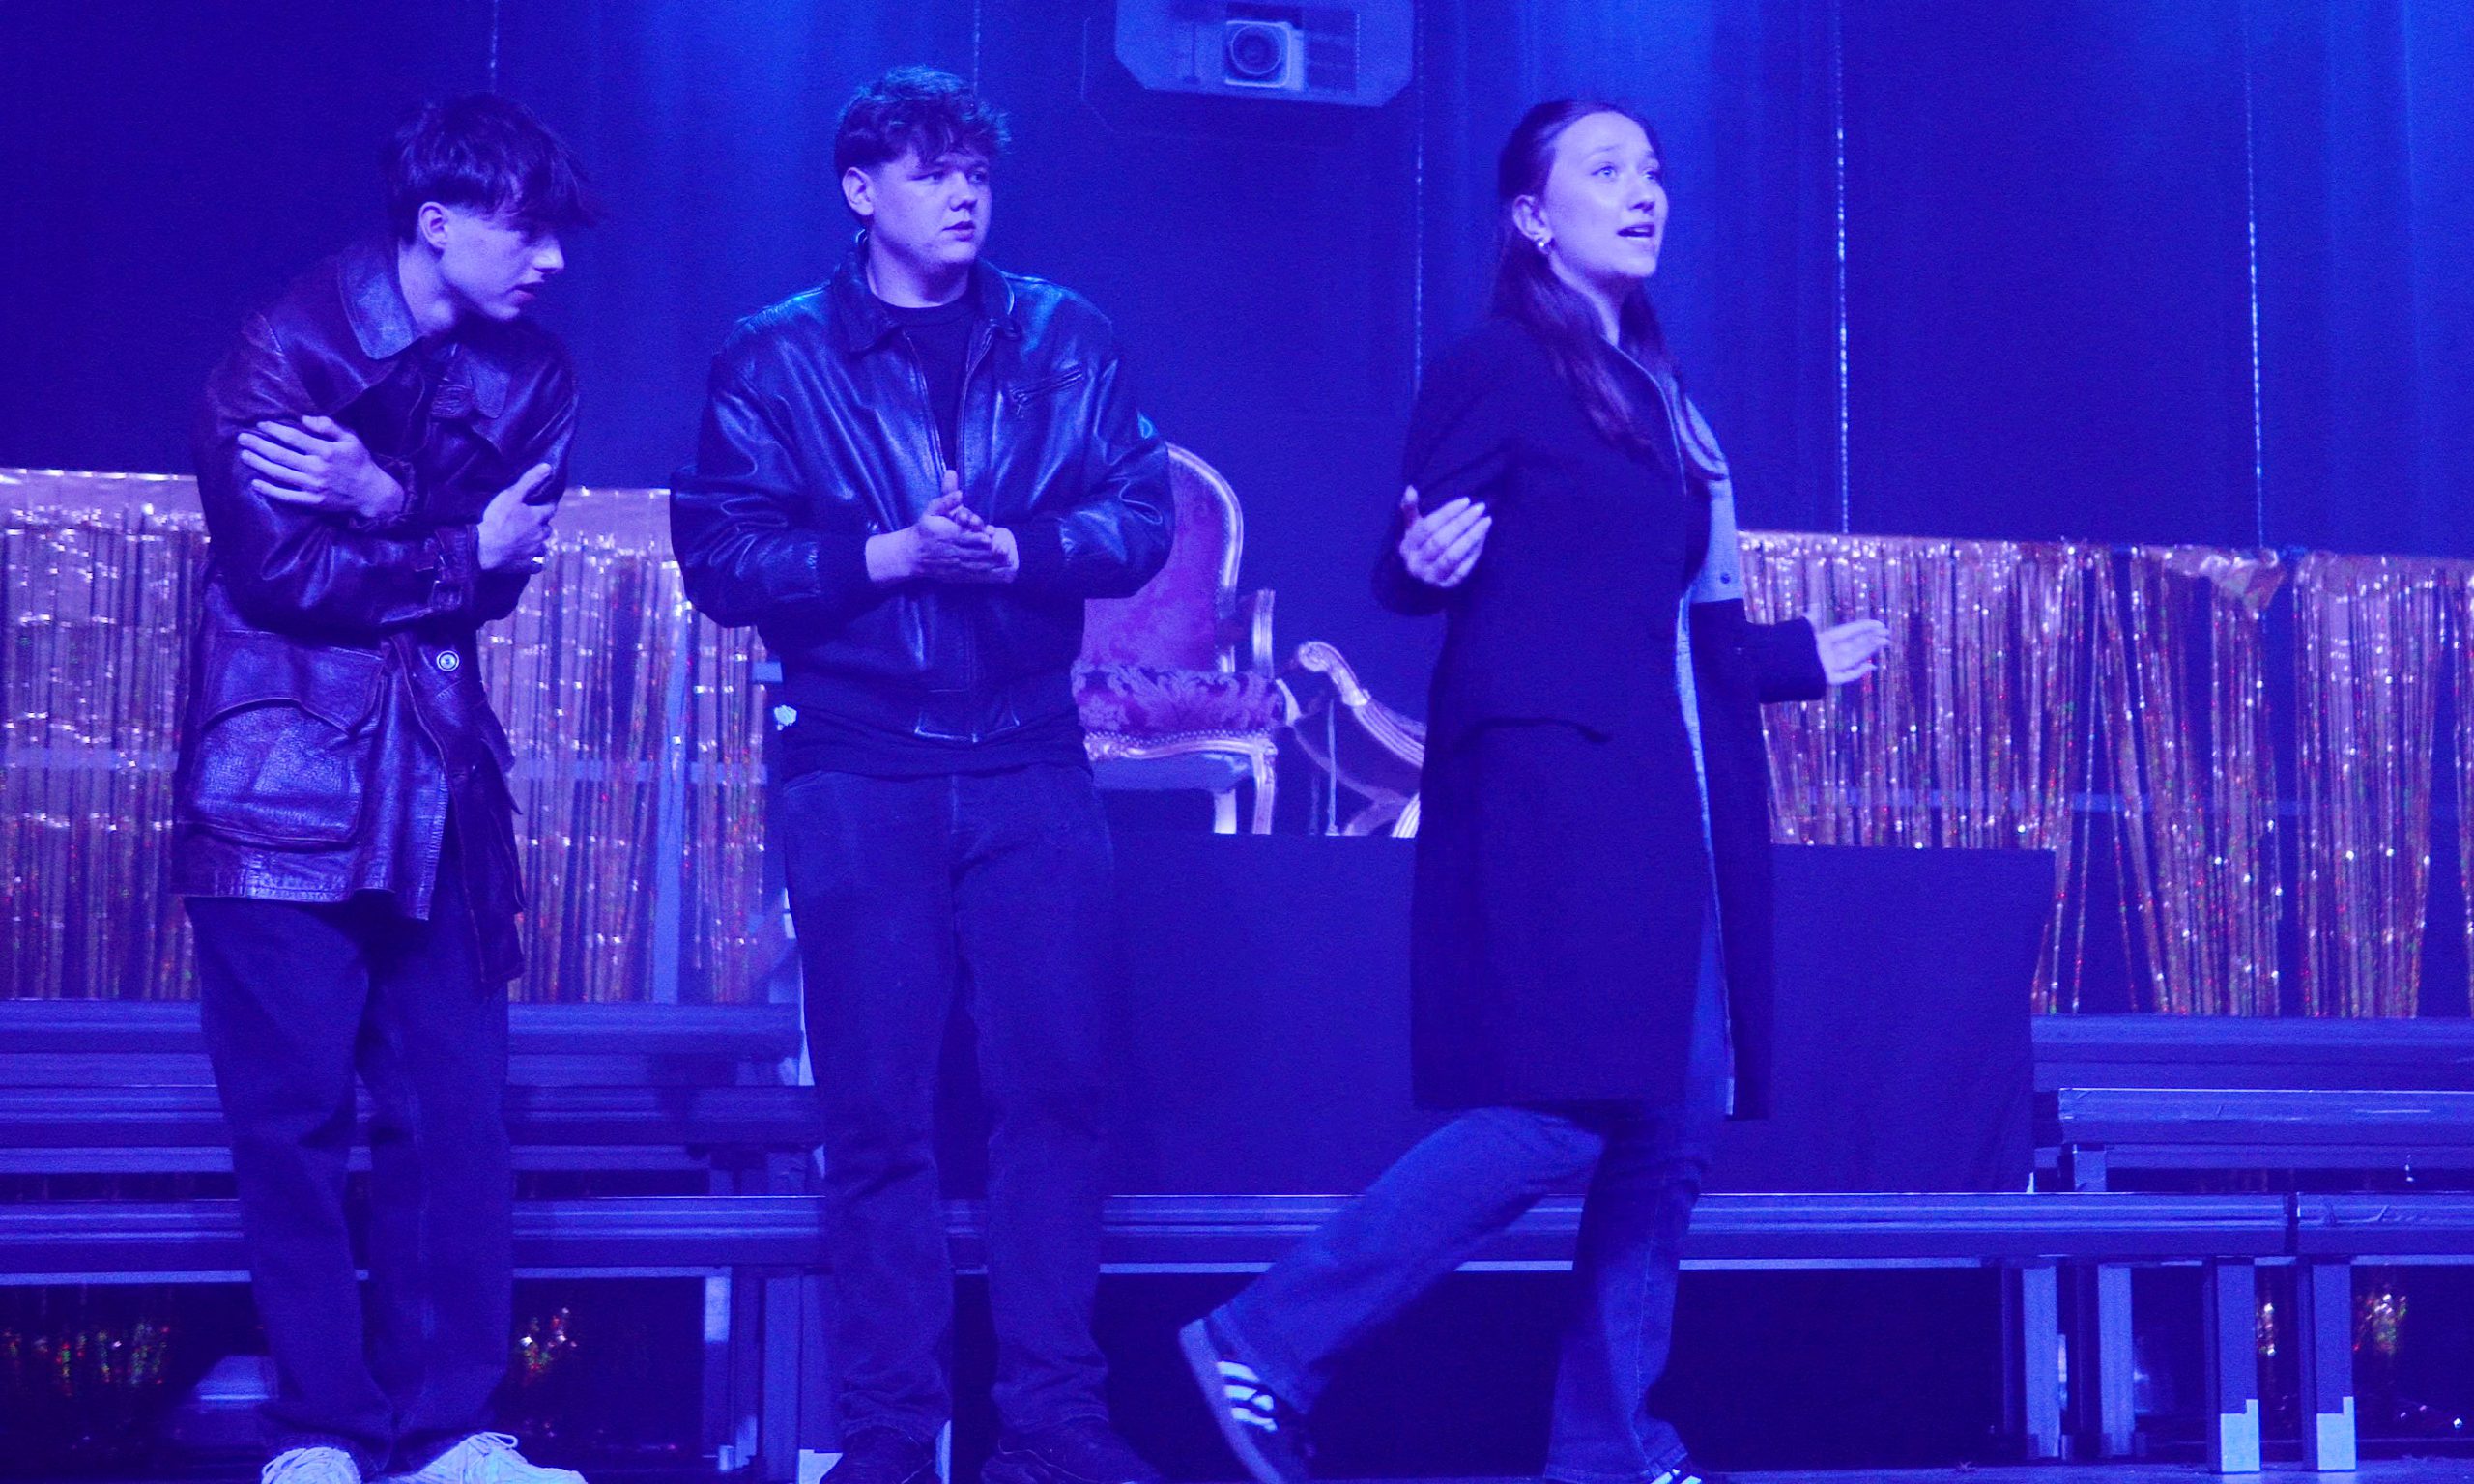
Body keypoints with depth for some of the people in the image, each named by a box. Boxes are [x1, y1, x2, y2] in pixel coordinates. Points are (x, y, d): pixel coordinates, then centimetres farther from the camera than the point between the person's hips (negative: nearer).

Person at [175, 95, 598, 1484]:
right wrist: (461, 552, -7)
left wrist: (382, 502, -18)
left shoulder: (532, 370, 8)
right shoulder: (280, 355, -5)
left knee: (457, 1117, 1)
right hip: (285, 784, -4)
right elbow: (278, 572, -12)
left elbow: (500, 568, -2)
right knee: (293, 1119, -2)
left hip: (437, 782, 4)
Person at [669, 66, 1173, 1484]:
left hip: (1029, 760, 1)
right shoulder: (778, 356, 6)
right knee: (880, 1109, 1)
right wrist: (887, 553, -14)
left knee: (1056, 1084, -2)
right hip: (856, 768, -1)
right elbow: (721, 554, -2)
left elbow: (1140, 518, 2)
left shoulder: (1066, 338, 9)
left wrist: (1015, 548, -15)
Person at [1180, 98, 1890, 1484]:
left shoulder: (1656, 393, 19)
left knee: (1672, 1132, 5)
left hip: (1668, 797, 8)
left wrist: (1801, 658, 31)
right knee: (1555, 1119, -16)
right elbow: (1409, 575, -7)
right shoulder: (1496, 368, -3)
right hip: (1550, 783, -8)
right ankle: (1267, 1347, -8)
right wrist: (1426, 562, -30)